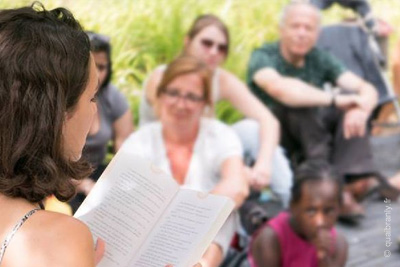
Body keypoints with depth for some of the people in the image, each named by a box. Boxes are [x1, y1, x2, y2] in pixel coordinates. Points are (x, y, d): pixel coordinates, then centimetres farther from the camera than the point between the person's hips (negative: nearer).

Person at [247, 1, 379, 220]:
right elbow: (279, 88, -37)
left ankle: (348, 181, -28)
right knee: (300, 100, -31)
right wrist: (334, 99, -37)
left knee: (352, 94, -14)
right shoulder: (263, 57, -14)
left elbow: (368, 90, -9)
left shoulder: (320, 59, 1)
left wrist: (360, 110, -33)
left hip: (314, 140, 5)